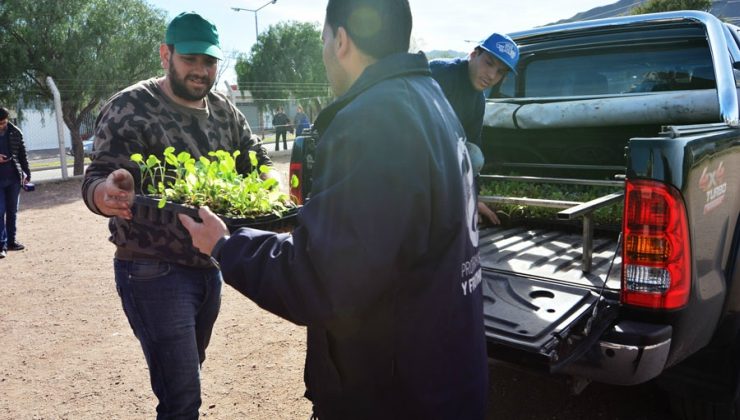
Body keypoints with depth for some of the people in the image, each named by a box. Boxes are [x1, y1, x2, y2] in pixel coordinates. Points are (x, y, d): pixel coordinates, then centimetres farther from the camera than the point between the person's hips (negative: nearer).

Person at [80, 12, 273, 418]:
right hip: (153, 273, -6)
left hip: (208, 266, 6)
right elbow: (97, 177, -16)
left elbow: (256, 161, 9)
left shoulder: (223, 110, 8)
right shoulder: (130, 108, -9)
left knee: (186, 374, 21)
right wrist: (106, 193, -42)